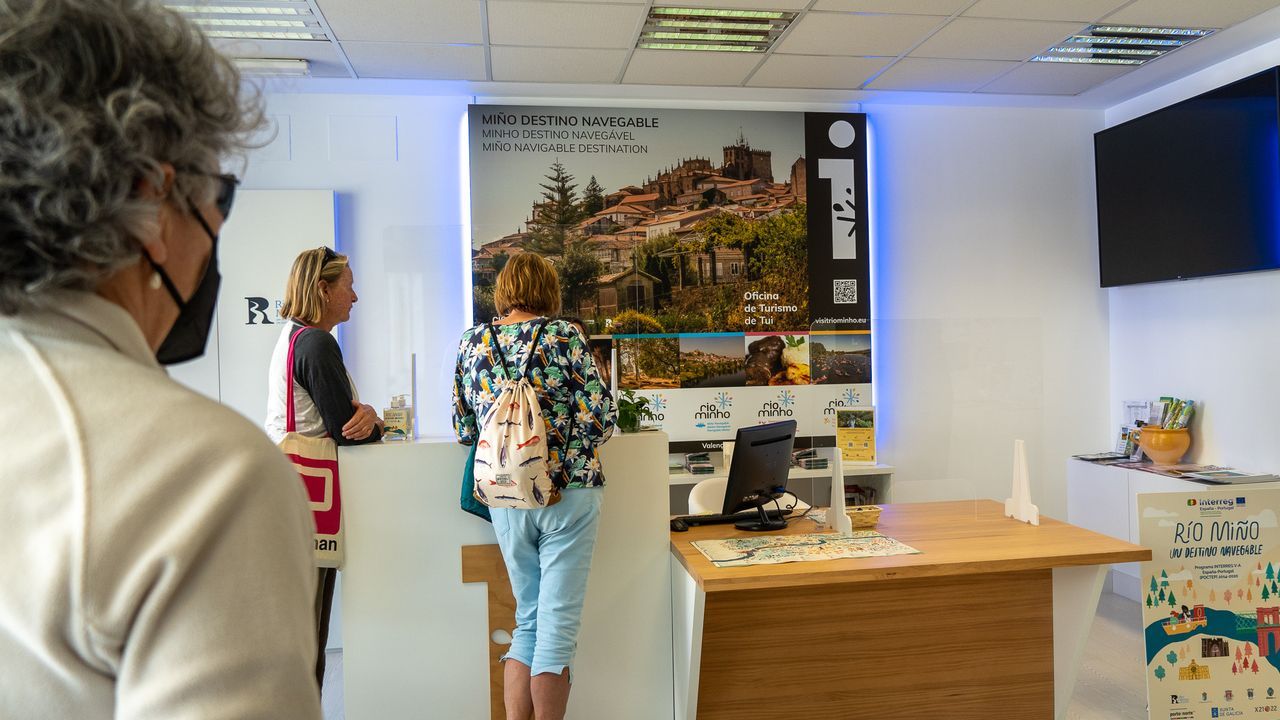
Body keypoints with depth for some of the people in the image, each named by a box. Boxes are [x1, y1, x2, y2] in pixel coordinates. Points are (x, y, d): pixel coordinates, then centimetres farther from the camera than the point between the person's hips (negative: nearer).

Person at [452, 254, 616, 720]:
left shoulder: (472, 342, 4)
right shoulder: (563, 336, -7)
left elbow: (463, 429, 8)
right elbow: (601, 416, -9)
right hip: (568, 493, -4)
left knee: (528, 618, 18)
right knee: (559, 621, 5)